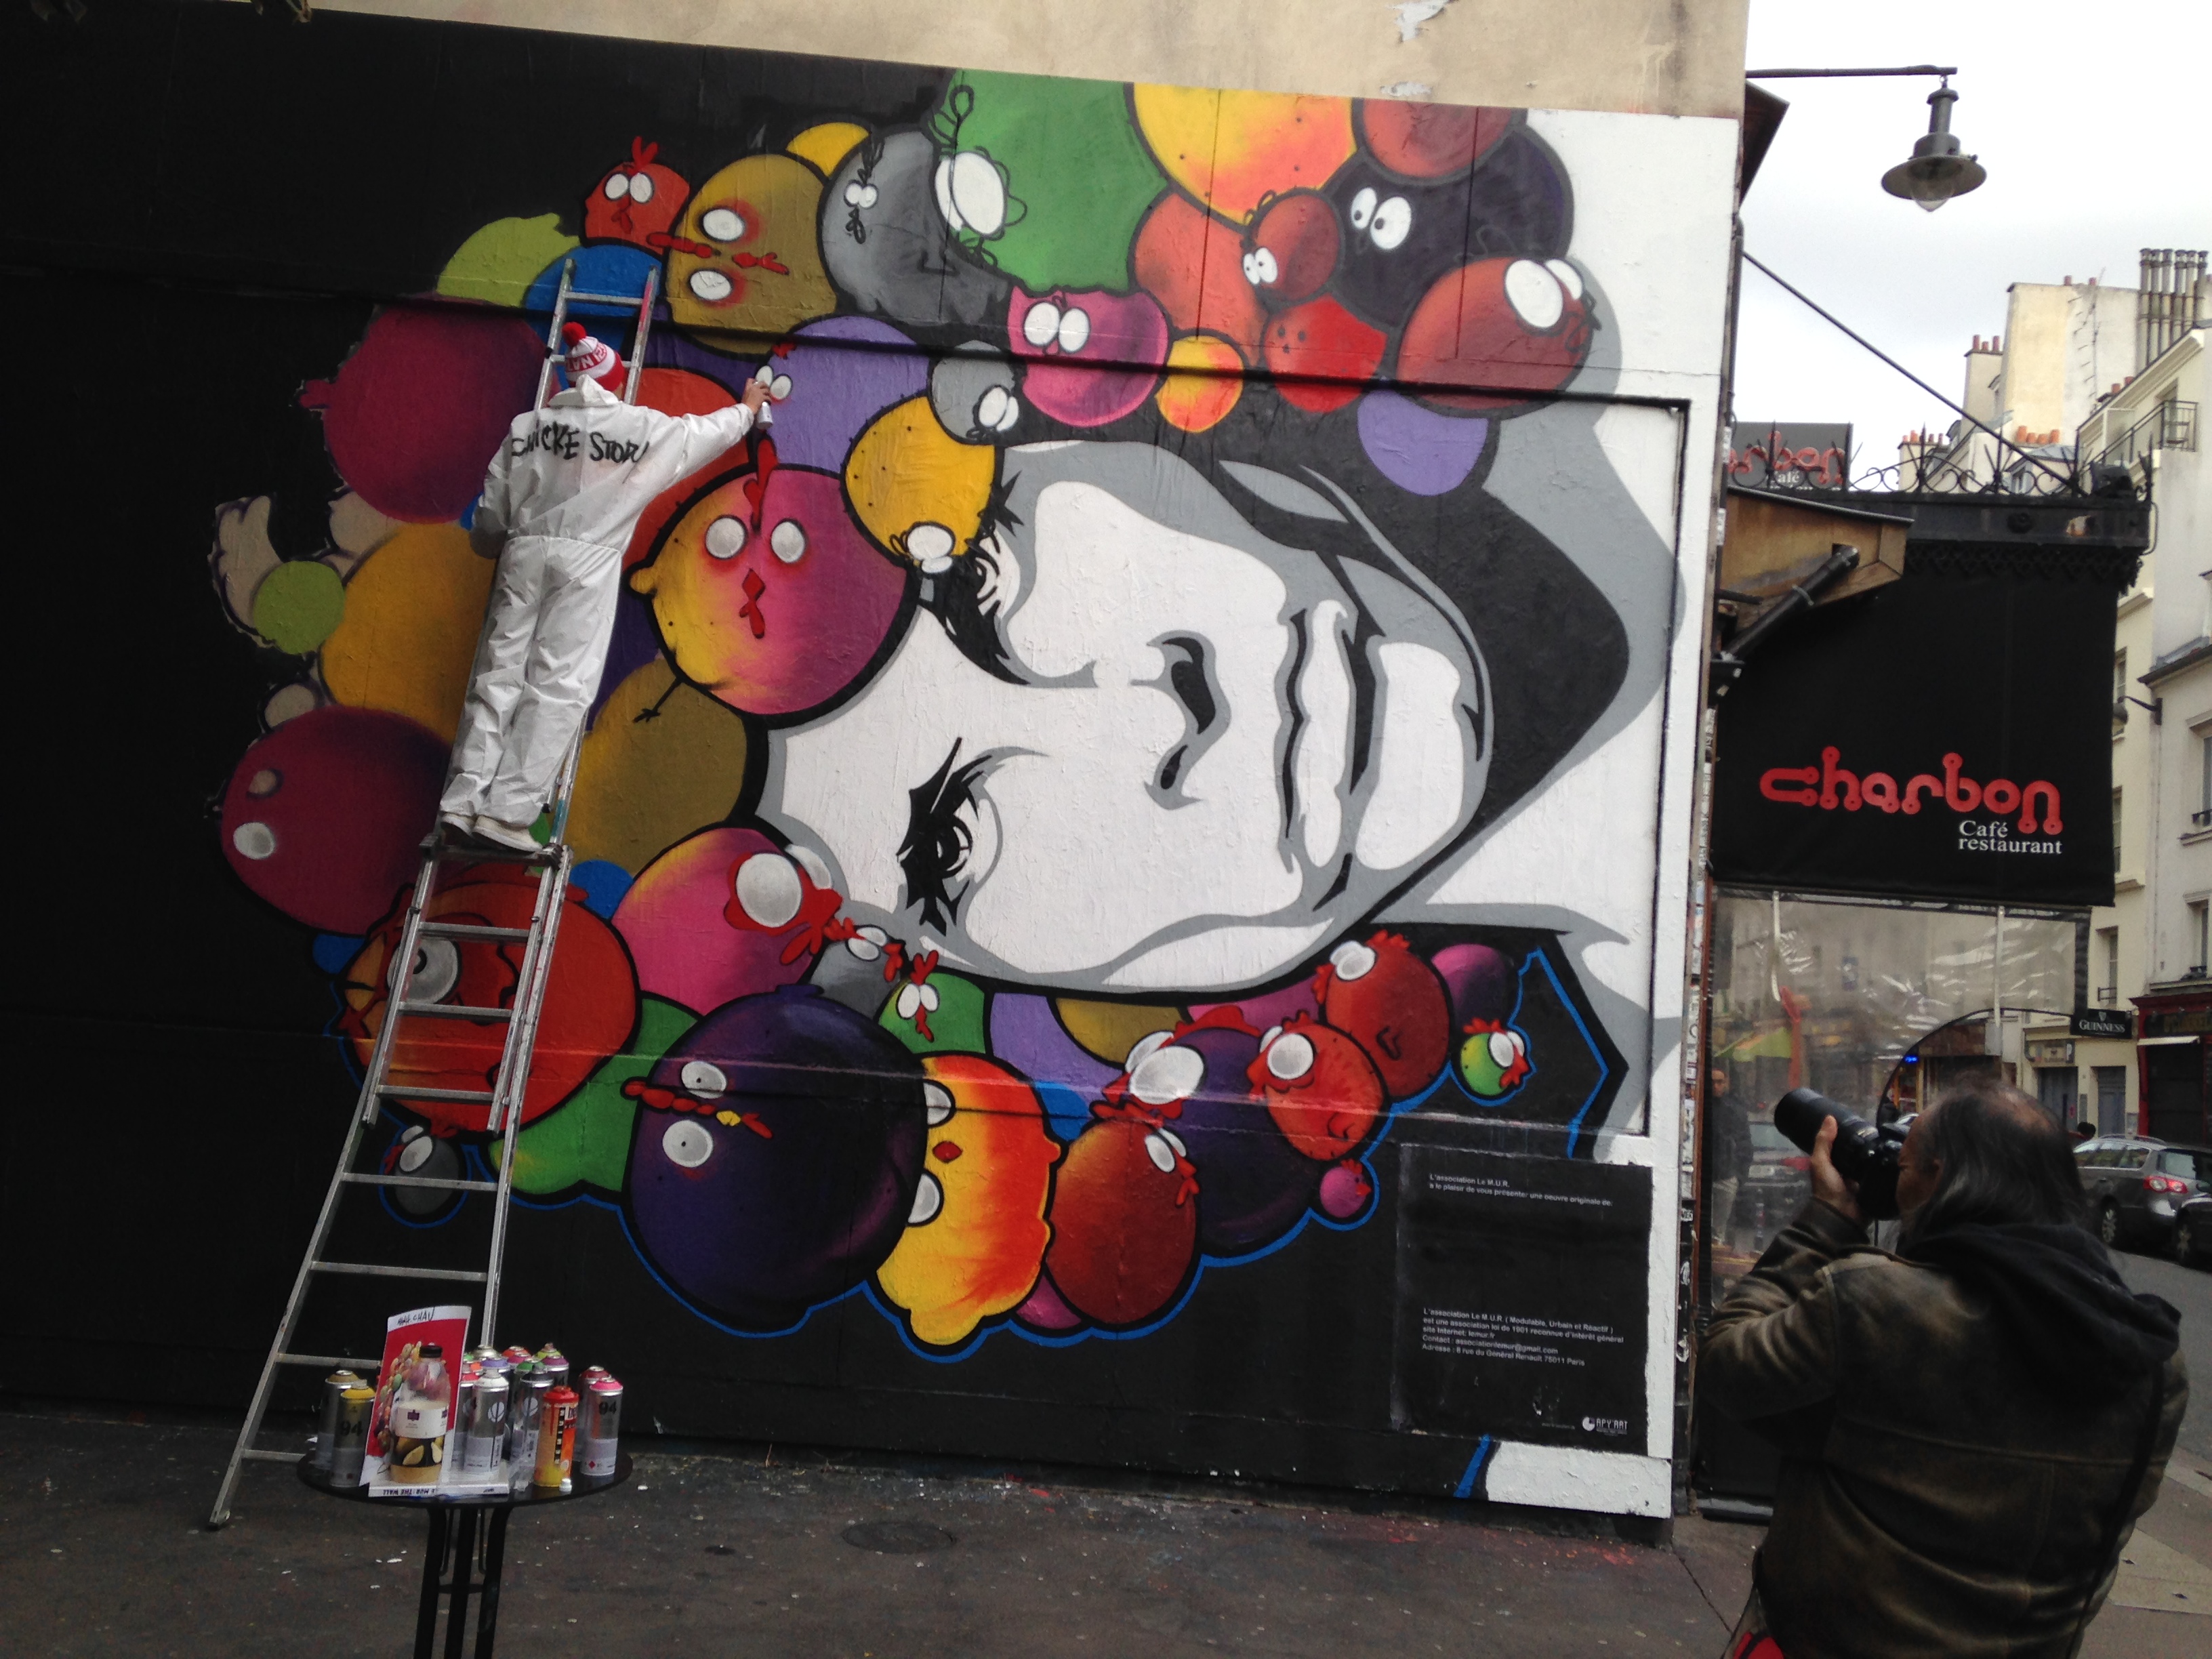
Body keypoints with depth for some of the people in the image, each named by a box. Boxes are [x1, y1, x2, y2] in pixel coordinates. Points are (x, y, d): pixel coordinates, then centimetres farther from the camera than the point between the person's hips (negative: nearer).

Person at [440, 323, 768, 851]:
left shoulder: (527, 426, 13)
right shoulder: (643, 427, 7)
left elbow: (490, 513, 13)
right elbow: (712, 431, 23)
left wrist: (491, 545, 35)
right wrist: (748, 407, 44)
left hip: (524, 551, 3)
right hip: (588, 558, -3)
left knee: (498, 675, 4)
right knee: (559, 684, -6)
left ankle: (463, 802, -5)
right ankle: (508, 812, -14)